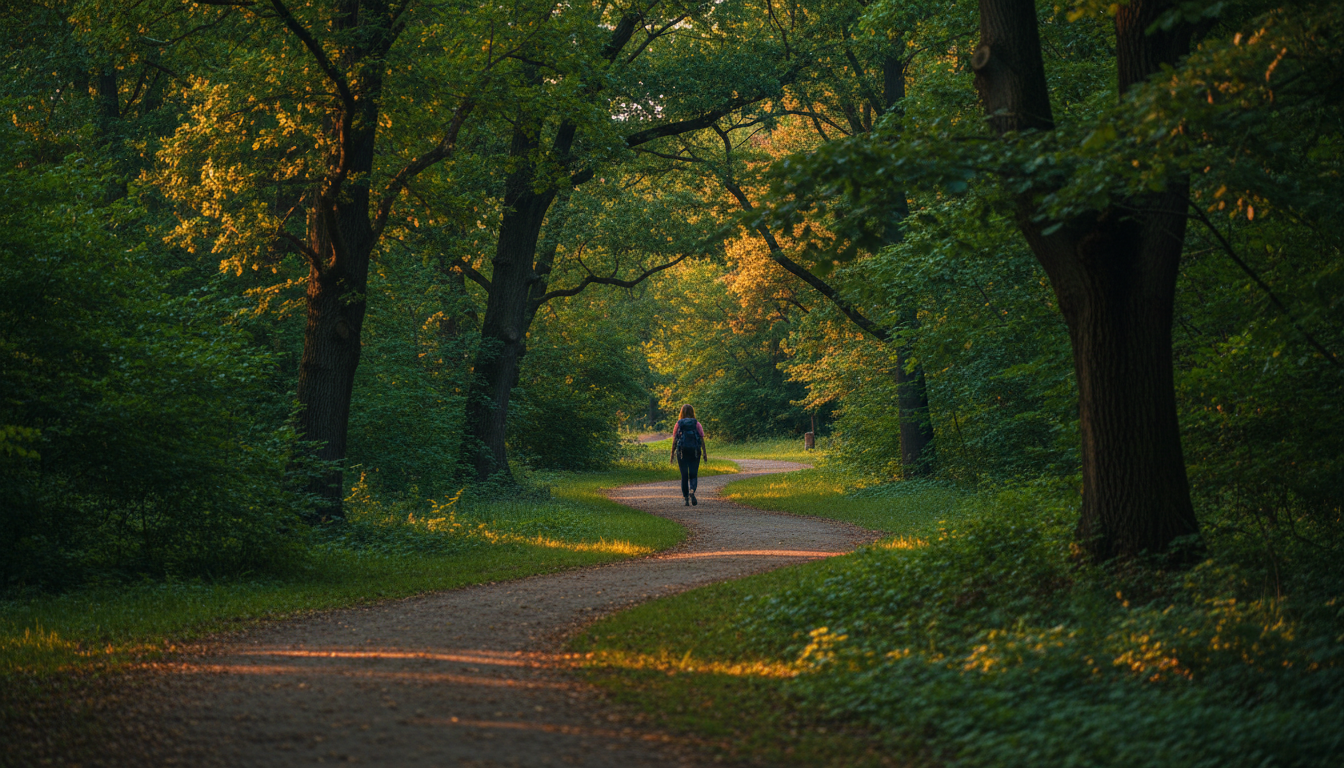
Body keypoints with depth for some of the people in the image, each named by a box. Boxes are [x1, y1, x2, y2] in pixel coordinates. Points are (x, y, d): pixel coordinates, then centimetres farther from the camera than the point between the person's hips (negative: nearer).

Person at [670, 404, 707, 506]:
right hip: (695, 452, 0)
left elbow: (674, 440, 1)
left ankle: (686, 498, 6)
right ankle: (692, 491, -23)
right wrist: (705, 453, 2)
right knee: (693, 475, 5)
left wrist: (672, 454, 6)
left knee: (684, 476, 7)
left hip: (682, 452, 0)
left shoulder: (678, 424, 2)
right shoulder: (697, 424, 1)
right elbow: (702, 439, -2)